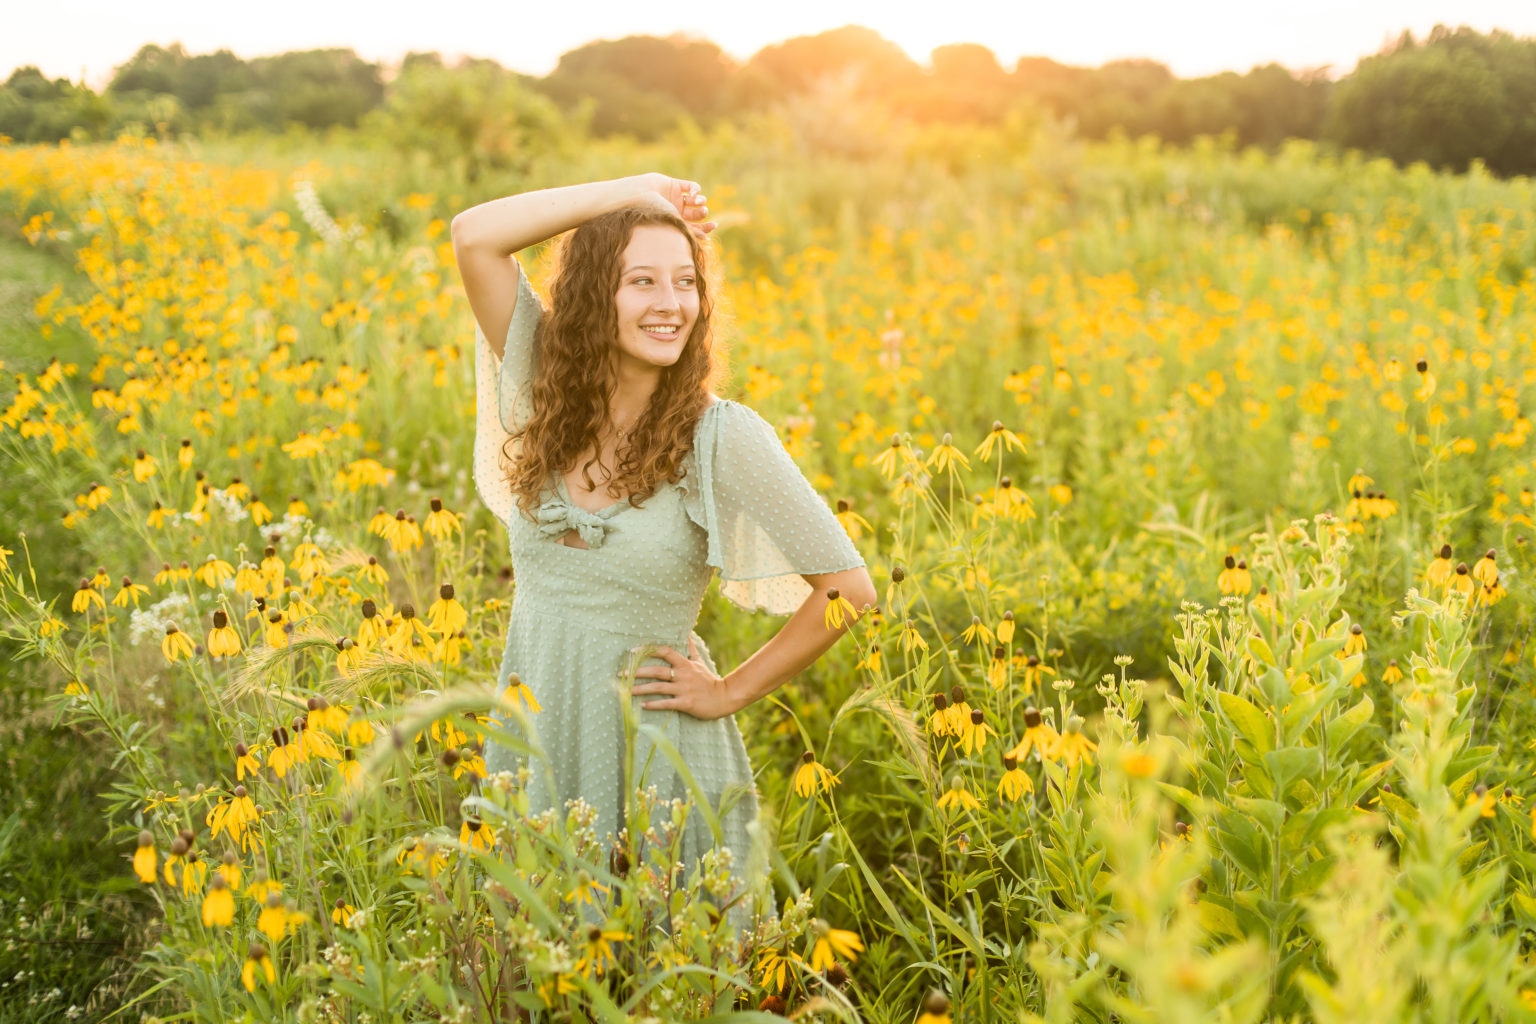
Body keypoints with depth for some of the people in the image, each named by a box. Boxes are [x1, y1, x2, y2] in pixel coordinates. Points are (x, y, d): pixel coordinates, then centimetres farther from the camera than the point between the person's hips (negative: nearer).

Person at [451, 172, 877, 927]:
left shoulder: (720, 436, -13)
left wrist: (731, 693, -7)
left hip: (653, 748, -3)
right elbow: (474, 236, -10)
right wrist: (633, 191, -9)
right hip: (531, 738, 4)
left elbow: (848, 590, -12)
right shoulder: (549, 391, -2)